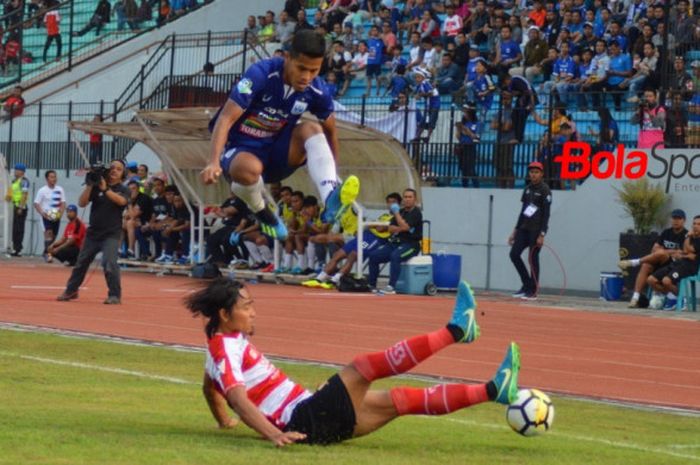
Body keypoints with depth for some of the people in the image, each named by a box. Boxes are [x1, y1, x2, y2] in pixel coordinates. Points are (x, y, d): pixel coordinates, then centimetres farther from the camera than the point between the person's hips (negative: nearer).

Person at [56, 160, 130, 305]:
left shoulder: (122, 190, 0)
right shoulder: (96, 187, 3)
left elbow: (121, 201, -22)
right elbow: (81, 203, -4)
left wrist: (105, 189, -28)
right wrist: (89, 185, -15)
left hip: (111, 234, -3)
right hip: (93, 232, 3)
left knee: (109, 263, -21)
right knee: (81, 262, 12)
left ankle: (115, 295, -11)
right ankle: (71, 291, 29)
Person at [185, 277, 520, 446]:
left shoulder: (225, 345, 17)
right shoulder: (226, 348, -12)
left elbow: (210, 386, 33)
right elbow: (238, 398, -25)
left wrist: (224, 422, 43)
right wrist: (275, 435, -36)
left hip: (316, 422, 10)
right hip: (306, 422, -10)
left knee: (402, 399, 4)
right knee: (362, 368, -21)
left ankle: (493, 390, -1)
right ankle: (456, 329, -18)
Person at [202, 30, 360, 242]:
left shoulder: (316, 91, -9)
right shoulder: (262, 74, -23)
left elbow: (330, 130, 9)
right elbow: (226, 118, -27)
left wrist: (332, 175, 7)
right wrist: (214, 163, -39)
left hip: (276, 153, 4)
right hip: (240, 150, -4)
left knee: (311, 129, -23)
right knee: (249, 169, -39)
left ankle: (331, 200, -40)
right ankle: (261, 213, -5)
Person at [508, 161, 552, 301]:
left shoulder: (545, 190, -8)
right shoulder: (527, 189, 13)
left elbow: (546, 214, -13)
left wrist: (542, 234, -19)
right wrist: (515, 230, 16)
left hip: (536, 230, -7)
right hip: (524, 228, 7)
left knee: (533, 258, -5)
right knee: (514, 254, 1)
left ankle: (532, 291, 3)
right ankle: (527, 284, 13)